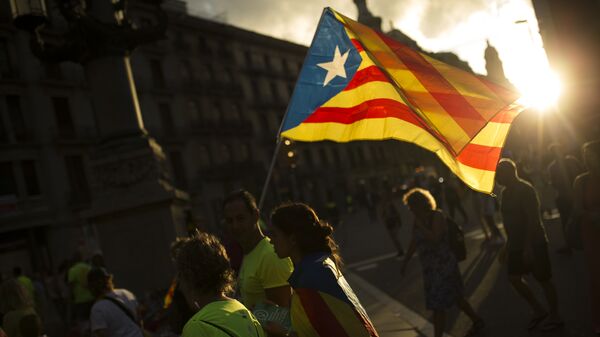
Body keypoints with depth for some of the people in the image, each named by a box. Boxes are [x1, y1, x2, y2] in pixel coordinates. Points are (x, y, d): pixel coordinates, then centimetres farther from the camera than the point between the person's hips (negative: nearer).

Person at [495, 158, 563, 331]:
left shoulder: (525, 189, -17)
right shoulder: (506, 192, 9)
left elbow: (533, 219, -22)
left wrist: (528, 247, -26)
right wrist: (507, 246, 18)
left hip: (534, 243, -8)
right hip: (516, 244, 9)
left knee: (543, 279, 3)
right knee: (514, 277, 8)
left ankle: (554, 317, 19)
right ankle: (539, 311, 24)